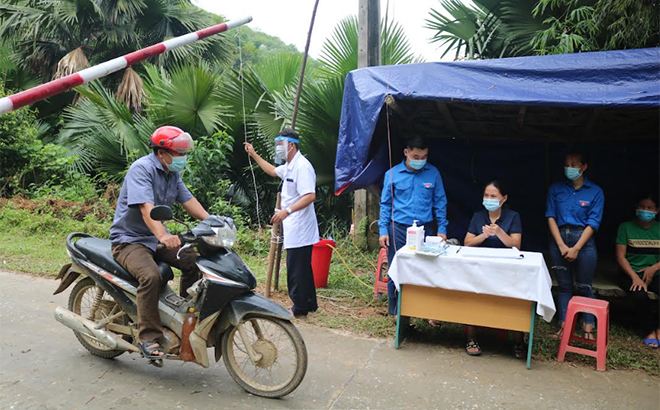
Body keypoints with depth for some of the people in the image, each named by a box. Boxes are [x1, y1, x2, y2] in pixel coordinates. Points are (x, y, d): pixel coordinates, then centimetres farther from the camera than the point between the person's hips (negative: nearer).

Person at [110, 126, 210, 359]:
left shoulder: (173, 173, 9)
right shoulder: (142, 168, -19)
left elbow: (188, 200, 4)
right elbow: (146, 207, -32)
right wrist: (163, 236, -48)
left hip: (157, 238, 8)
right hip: (129, 239, -8)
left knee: (193, 261, -8)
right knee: (150, 275, -32)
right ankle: (148, 338, -24)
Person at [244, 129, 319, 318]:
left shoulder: (302, 166, -18)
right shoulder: (289, 166, 16)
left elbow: (310, 196, -27)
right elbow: (273, 171, 36)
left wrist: (287, 211, -33)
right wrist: (254, 155, 35)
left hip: (300, 230, -11)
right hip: (295, 229, 11)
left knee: (296, 270, -4)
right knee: (303, 268, 17)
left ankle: (299, 308, 6)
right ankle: (310, 304, 28)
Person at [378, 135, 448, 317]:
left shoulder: (433, 173, 4)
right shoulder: (392, 174, 1)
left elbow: (440, 202, 9)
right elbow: (385, 204, 4)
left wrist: (442, 229, 4)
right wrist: (383, 230, -1)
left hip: (425, 229, 1)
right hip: (399, 230, -1)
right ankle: (396, 312, 21)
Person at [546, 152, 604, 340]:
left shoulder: (595, 191, 0)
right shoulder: (556, 188, 6)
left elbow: (593, 223, -5)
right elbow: (551, 217, 1)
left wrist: (576, 249, -11)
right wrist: (561, 245, -9)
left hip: (584, 240, -2)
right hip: (559, 238, 2)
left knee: (584, 287, 3)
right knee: (564, 285, 7)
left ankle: (588, 329, 10)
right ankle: (564, 325, 13)